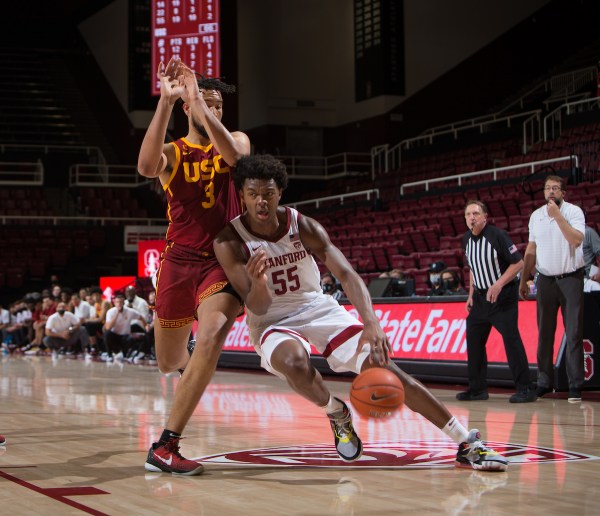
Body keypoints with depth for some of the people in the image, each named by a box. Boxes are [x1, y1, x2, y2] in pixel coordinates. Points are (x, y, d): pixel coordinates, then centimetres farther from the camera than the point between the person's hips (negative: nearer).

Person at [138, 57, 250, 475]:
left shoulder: (235, 140, 6)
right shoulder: (172, 153, 4)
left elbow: (234, 155, -21)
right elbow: (146, 166, -22)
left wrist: (198, 99, -25)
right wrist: (166, 101, -27)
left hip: (223, 261, -2)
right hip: (179, 261, 2)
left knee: (211, 336, -30)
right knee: (169, 363, 12)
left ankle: (166, 446, -29)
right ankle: (191, 363, 54)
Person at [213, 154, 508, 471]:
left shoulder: (303, 226, -13)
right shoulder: (229, 242, -19)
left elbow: (346, 274, -21)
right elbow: (257, 308, -21)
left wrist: (371, 323, -39)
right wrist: (257, 282, -47)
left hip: (317, 308, 2)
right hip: (272, 321, -2)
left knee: (381, 365, -14)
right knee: (294, 362, -38)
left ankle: (467, 443, -8)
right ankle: (336, 414, -3)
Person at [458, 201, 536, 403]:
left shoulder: (497, 235, -15)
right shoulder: (467, 239, 7)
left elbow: (518, 263, -15)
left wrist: (498, 285, -21)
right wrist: (471, 295, 14)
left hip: (503, 296, -7)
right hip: (480, 296, 7)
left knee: (511, 339, -13)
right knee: (473, 340, 6)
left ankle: (525, 389, -9)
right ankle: (477, 388, 16)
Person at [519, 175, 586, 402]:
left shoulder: (574, 212, -5)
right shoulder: (536, 216, 9)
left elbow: (576, 239, -22)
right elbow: (531, 250, 15)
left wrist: (557, 215, -20)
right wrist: (523, 280, 13)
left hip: (570, 278, -4)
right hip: (545, 279, 4)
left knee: (573, 333, -4)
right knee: (544, 333, 6)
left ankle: (575, 385, -3)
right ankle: (544, 382, 13)